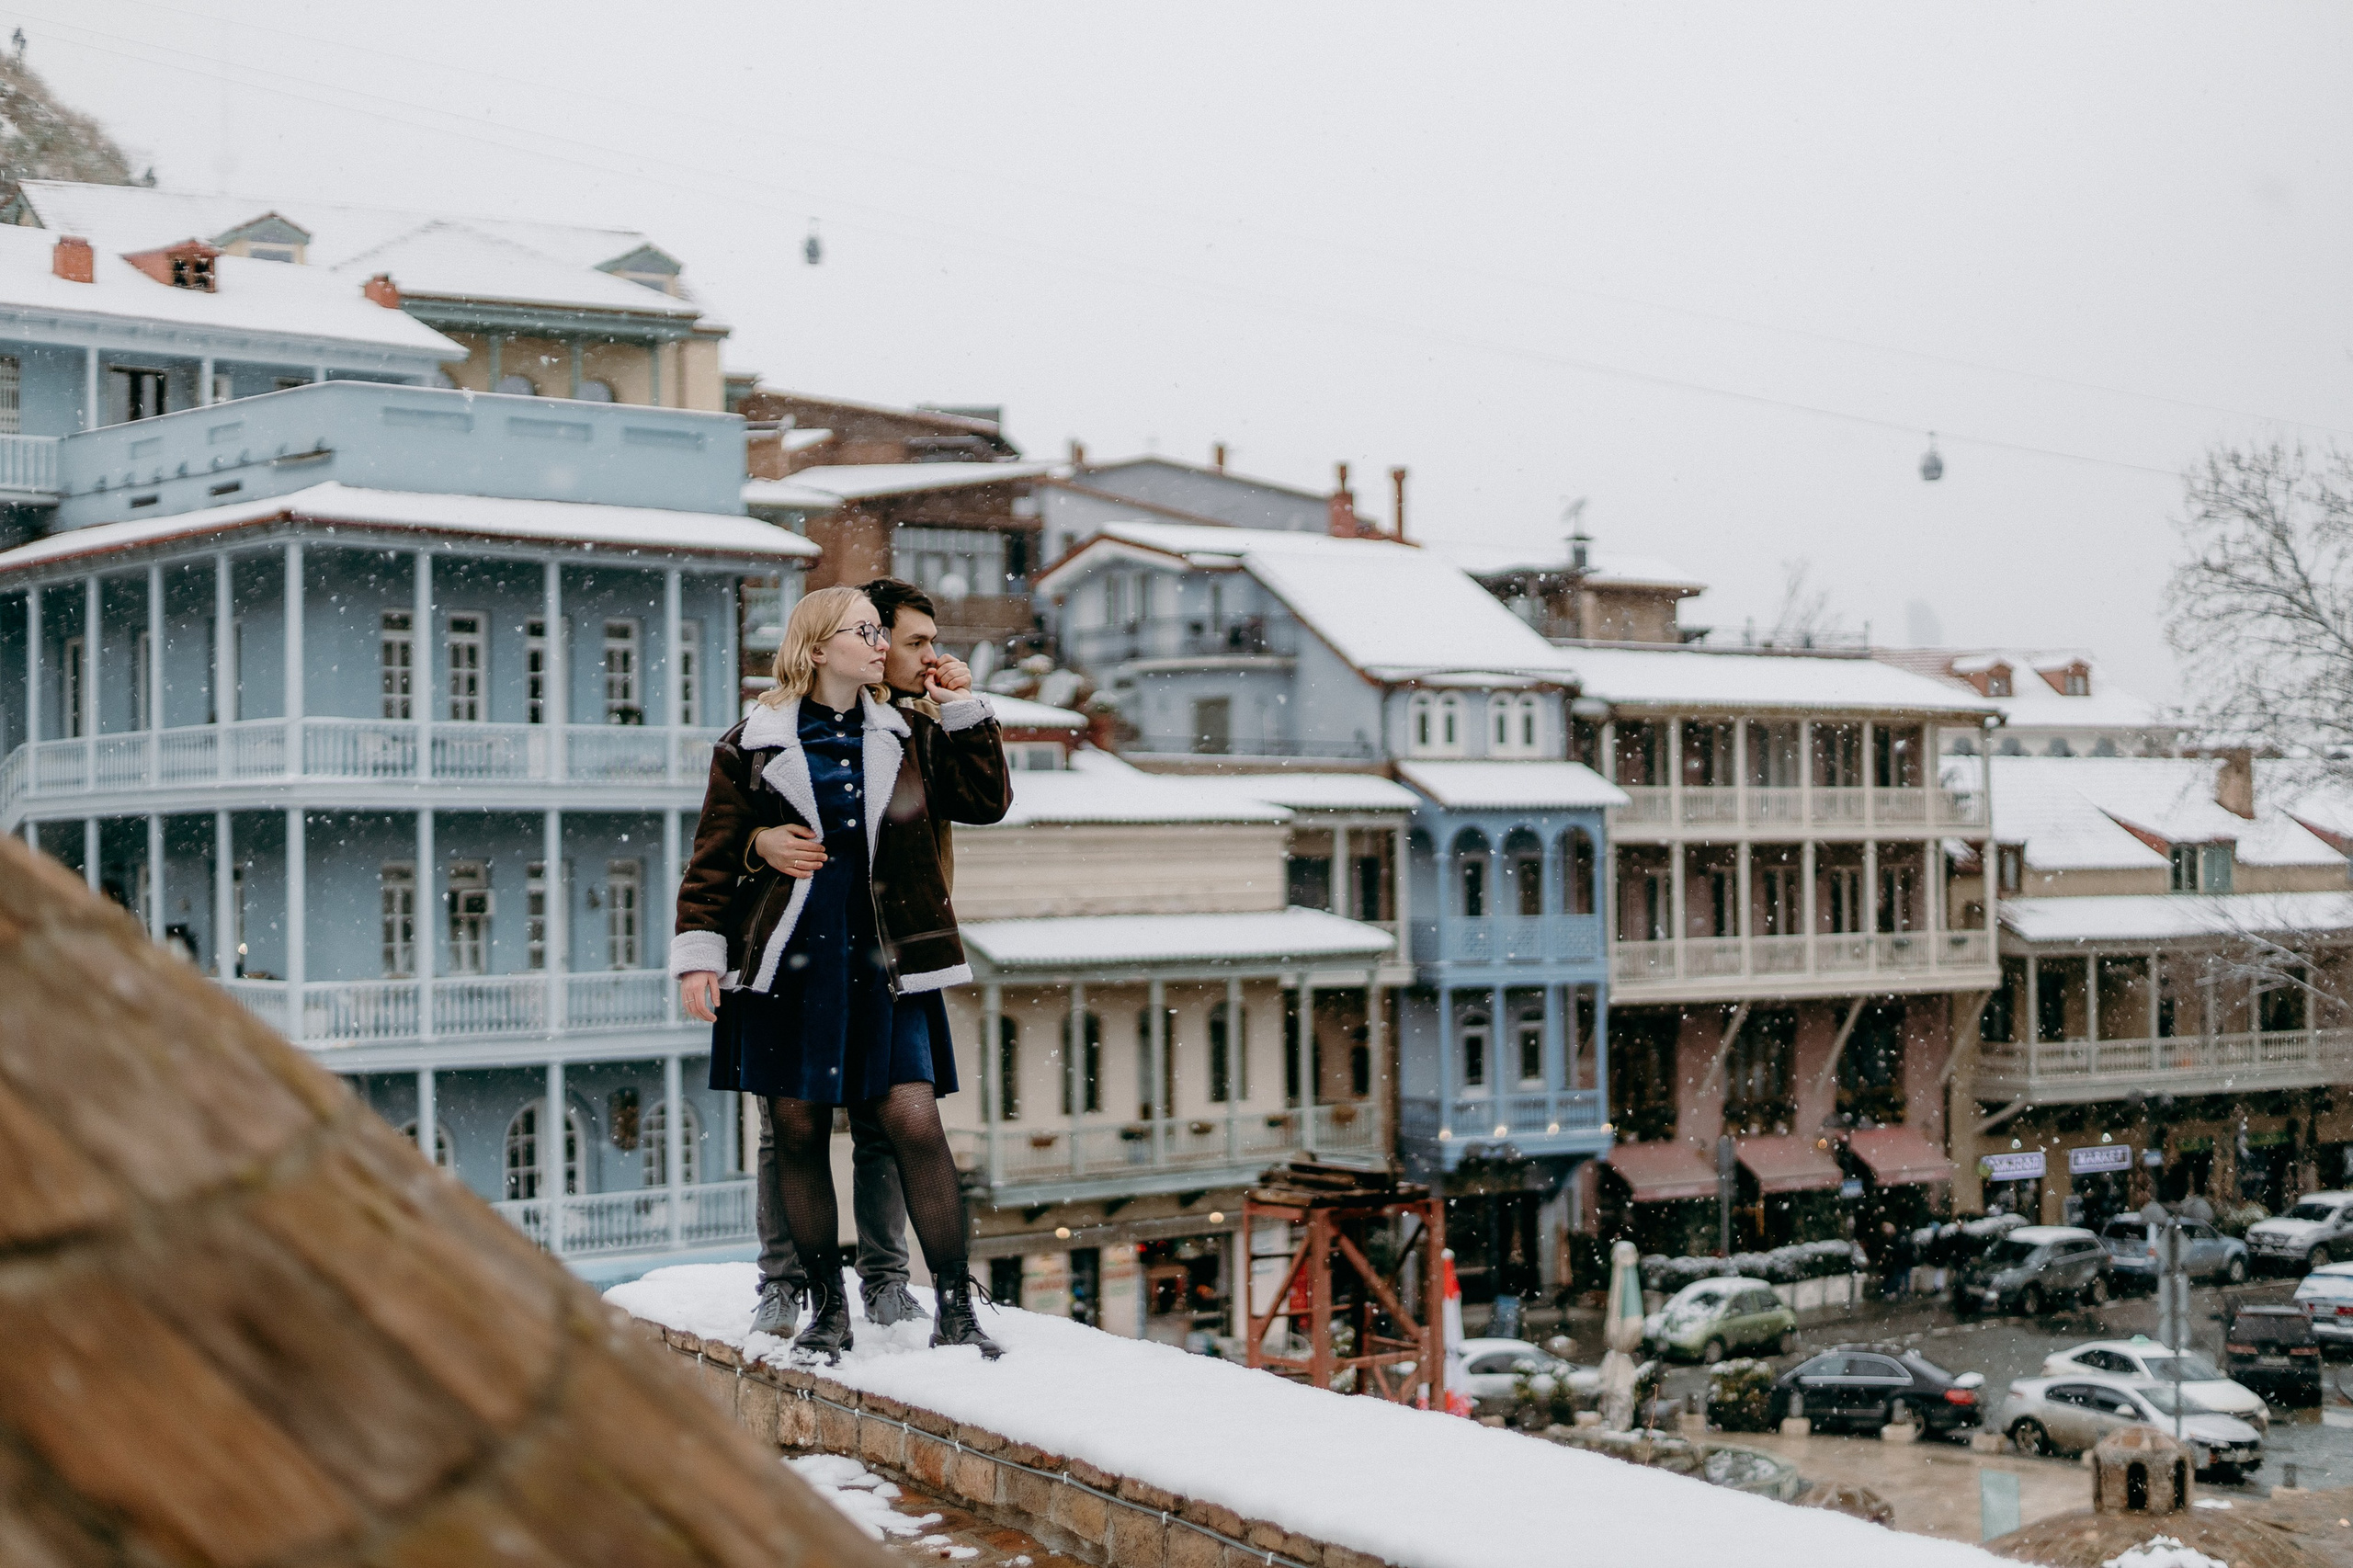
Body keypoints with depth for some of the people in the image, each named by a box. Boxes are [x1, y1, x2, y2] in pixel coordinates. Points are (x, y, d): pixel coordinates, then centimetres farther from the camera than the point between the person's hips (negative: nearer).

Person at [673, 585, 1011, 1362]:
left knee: (916, 1122, -9)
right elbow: (714, 857, 5)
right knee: (797, 1131, 2)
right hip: (786, 961, -1)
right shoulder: (753, 745, 2)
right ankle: (826, 1310, 15)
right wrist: (698, 953, -3)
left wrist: (963, 712, 8)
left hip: (881, 962, 1)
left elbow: (986, 801, 15)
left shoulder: (904, 738, 11)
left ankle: (956, 1310, -2)